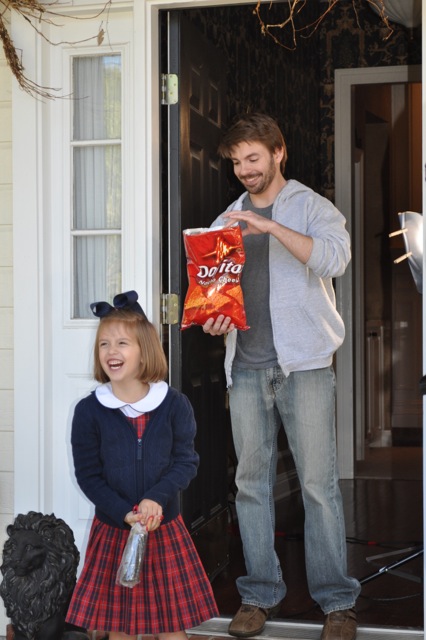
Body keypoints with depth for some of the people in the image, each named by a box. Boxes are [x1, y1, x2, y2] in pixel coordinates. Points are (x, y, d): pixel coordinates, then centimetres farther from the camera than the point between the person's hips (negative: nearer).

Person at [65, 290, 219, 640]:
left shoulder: (174, 404, -6)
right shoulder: (89, 411, -7)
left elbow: (186, 461, -4)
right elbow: (88, 474, -5)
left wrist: (156, 498, -20)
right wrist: (125, 515, -15)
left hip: (165, 526, 0)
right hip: (113, 527, 0)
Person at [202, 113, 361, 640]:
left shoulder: (311, 206, 6)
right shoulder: (227, 221, 19)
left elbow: (335, 257, -13)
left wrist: (270, 226, -20)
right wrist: (214, 317, -3)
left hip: (303, 363, -4)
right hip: (246, 365, 4)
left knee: (318, 482, -6)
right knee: (251, 482, 4)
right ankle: (260, 594, 14)